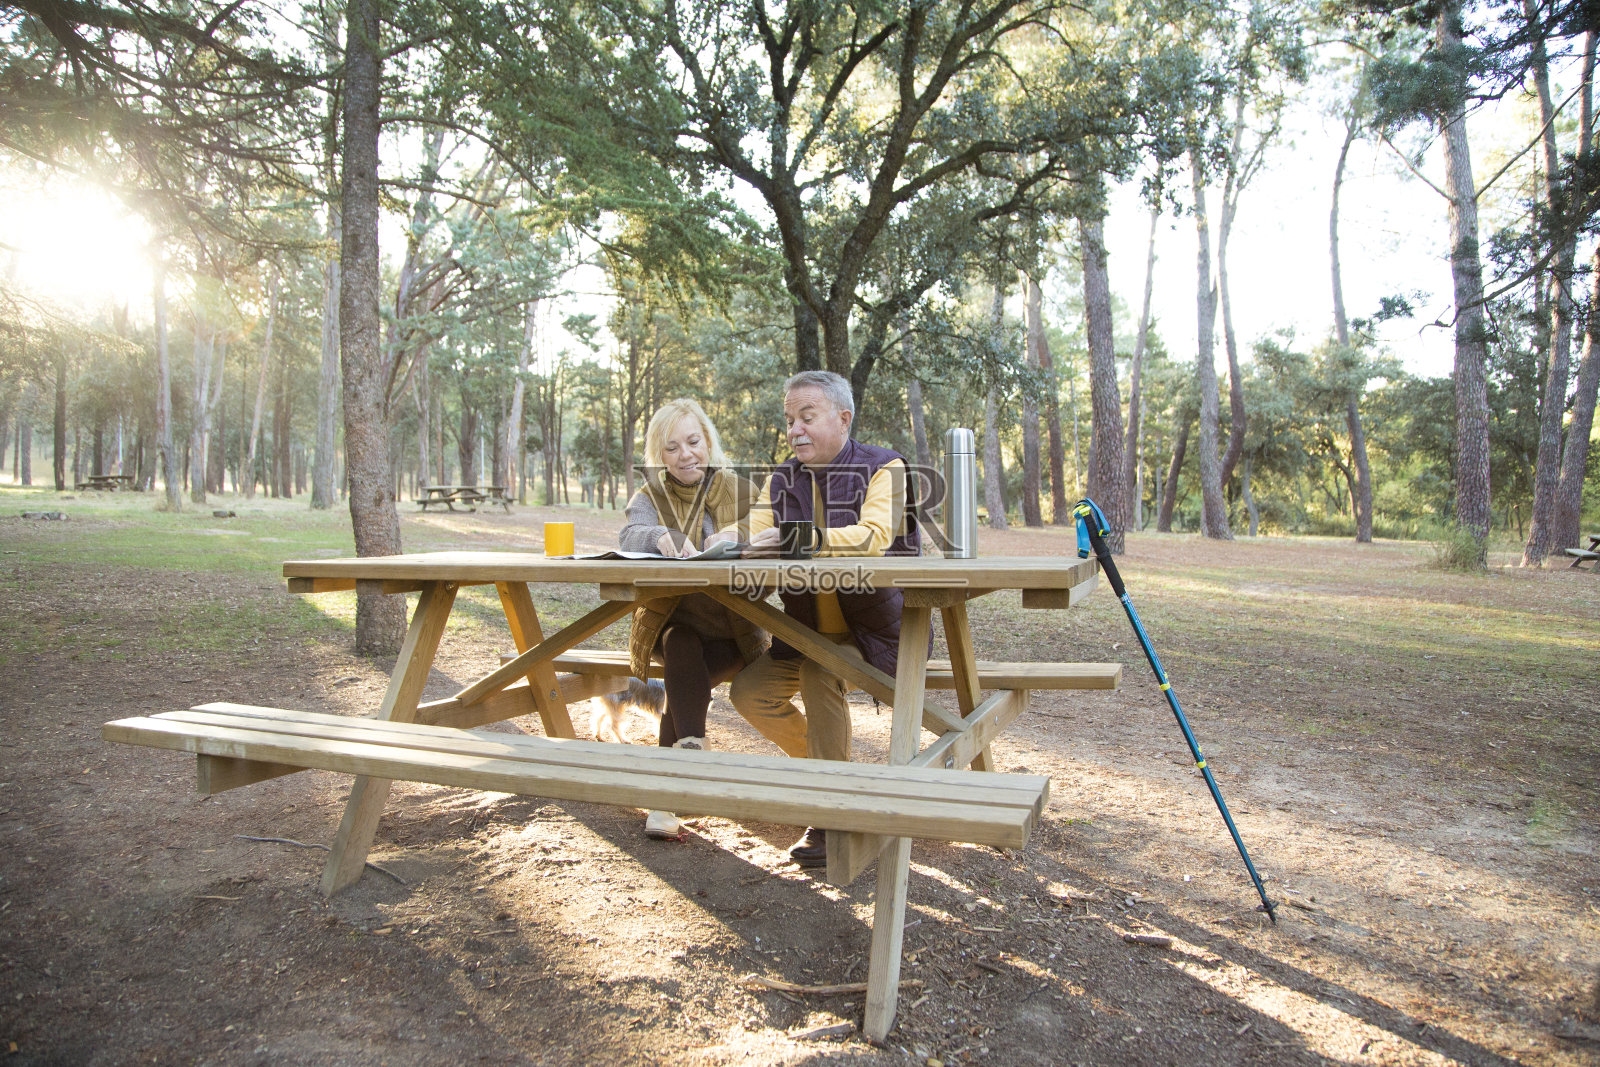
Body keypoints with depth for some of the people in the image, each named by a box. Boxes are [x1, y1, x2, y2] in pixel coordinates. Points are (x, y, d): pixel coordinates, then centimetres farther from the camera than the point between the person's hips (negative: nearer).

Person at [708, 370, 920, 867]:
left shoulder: (885, 467, -9)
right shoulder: (783, 480, 10)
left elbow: (874, 535, -27)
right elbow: (755, 530, -3)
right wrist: (727, 537, -27)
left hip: (873, 629, -6)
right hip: (806, 631, 6)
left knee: (821, 672, -31)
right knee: (749, 693, -7)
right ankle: (822, 758, 18)